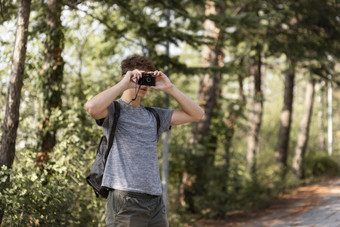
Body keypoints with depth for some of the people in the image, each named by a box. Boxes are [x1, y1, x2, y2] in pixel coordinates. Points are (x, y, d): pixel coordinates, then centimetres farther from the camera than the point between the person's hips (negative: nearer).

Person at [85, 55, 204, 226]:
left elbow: (196, 114, 18)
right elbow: (91, 107, -23)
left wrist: (169, 88, 9)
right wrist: (124, 84, -12)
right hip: (125, 199, -6)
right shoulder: (114, 110, 1)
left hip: (155, 201, 6)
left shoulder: (154, 116, 20)